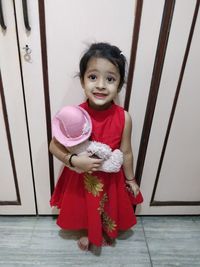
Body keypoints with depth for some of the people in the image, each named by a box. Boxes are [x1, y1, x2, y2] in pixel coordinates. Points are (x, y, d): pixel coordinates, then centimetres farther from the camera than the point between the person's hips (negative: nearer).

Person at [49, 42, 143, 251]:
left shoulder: (123, 118, -23)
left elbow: (126, 153, -9)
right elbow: (54, 146, -13)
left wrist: (130, 180, 3)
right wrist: (74, 160, -30)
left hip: (110, 177, 1)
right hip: (81, 176, 0)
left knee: (108, 209, 27)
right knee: (85, 208, 27)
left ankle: (105, 232, 63)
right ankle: (90, 234, 62)